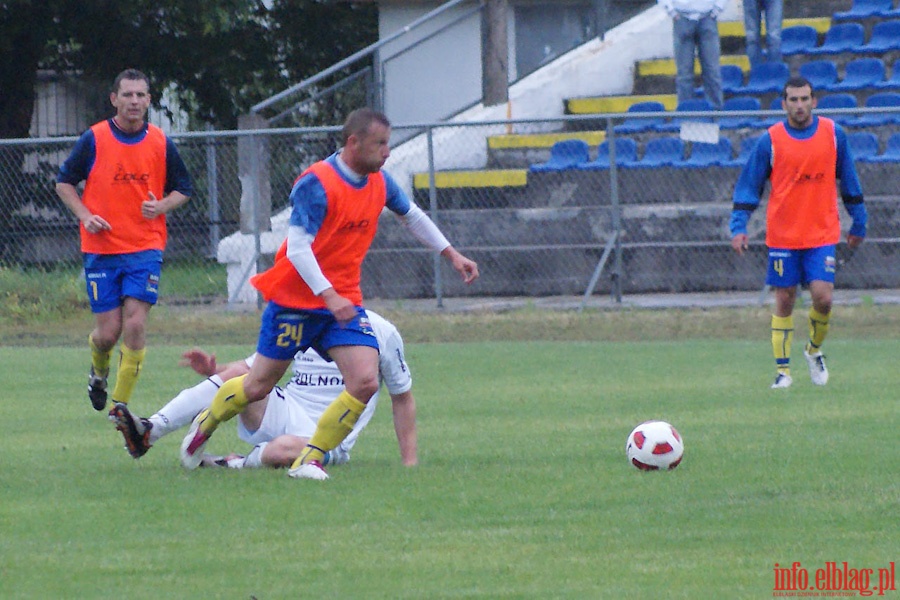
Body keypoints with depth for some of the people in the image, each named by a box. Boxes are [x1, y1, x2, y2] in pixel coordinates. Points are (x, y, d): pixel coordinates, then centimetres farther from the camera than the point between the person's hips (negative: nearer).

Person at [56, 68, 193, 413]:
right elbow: (64, 182, 7)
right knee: (108, 331, -1)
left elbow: (183, 189, 13)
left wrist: (161, 207, -9)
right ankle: (99, 372, 35)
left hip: (146, 247, 1)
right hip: (101, 250, -1)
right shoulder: (94, 139, -2)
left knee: (135, 325, -12)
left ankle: (121, 403, -2)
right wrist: (85, 215, -9)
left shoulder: (161, 143, 3)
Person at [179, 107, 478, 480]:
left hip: (344, 302, 6)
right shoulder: (317, 184, -20)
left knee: (365, 383, -15)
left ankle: (311, 459, -3)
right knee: (258, 386, 5)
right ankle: (205, 425, 35)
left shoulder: (380, 182, 2)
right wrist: (329, 297, -33)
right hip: (294, 300, -6)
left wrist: (451, 255, 23)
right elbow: (297, 247, -25)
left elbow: (412, 216, 22)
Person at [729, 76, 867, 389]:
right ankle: (782, 370, 10)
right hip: (782, 234, -1)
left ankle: (814, 350, 18)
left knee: (823, 297, -10)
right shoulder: (770, 140, -3)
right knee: (784, 302, 1)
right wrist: (739, 227, -9)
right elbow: (749, 186, 1)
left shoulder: (833, 134, 2)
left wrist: (858, 223, 16)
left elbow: (849, 181, 13)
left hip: (822, 232, 1)